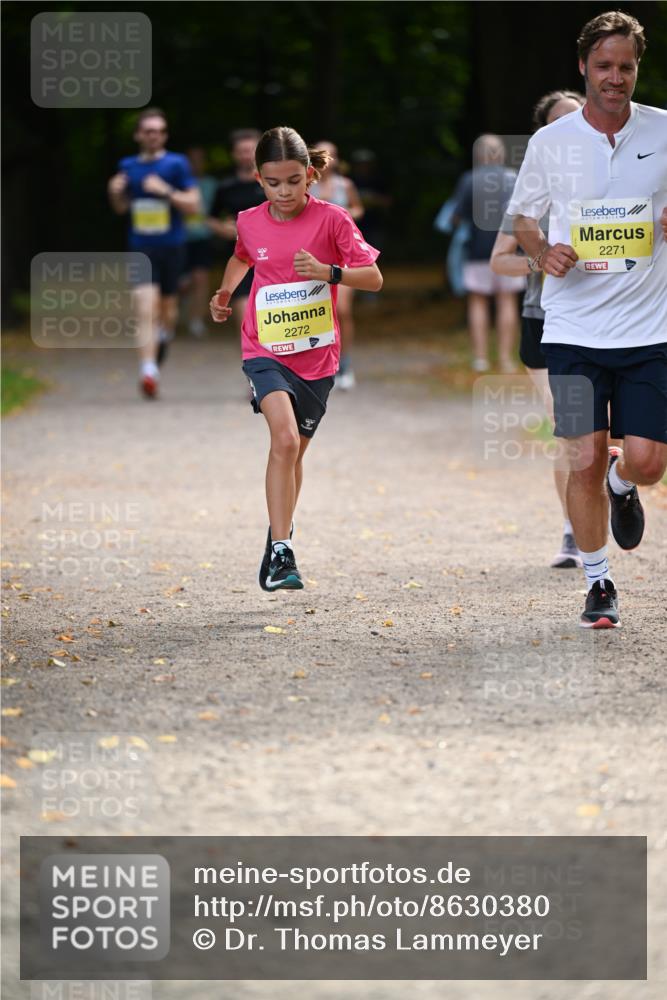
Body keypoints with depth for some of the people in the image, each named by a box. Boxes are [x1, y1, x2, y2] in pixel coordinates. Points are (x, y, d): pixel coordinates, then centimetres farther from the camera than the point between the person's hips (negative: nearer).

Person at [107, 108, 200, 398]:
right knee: (146, 307, -16)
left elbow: (193, 203, -7)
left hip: (171, 247, 0)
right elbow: (122, 208, 18)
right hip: (141, 248, 0)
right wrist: (115, 193, -4)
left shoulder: (176, 164, -3)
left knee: (168, 306, 14)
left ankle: (163, 336, 49)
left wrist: (166, 191, -21)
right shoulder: (128, 166, 7)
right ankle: (148, 369, -21)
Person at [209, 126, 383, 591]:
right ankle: (281, 552, -23)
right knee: (285, 439, -22)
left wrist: (327, 271, -25)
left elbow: (373, 277, -11)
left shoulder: (332, 218, -9)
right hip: (266, 351, -1)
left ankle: (280, 536, 38)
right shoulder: (250, 223, -1)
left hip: (317, 355, 1)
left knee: (294, 451, 14)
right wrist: (225, 294, 11)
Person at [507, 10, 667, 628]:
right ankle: (599, 584, 12)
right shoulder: (551, 142, 1)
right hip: (574, 329, -1)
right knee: (585, 459, -6)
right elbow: (522, 217, 13)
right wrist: (542, 252, -8)